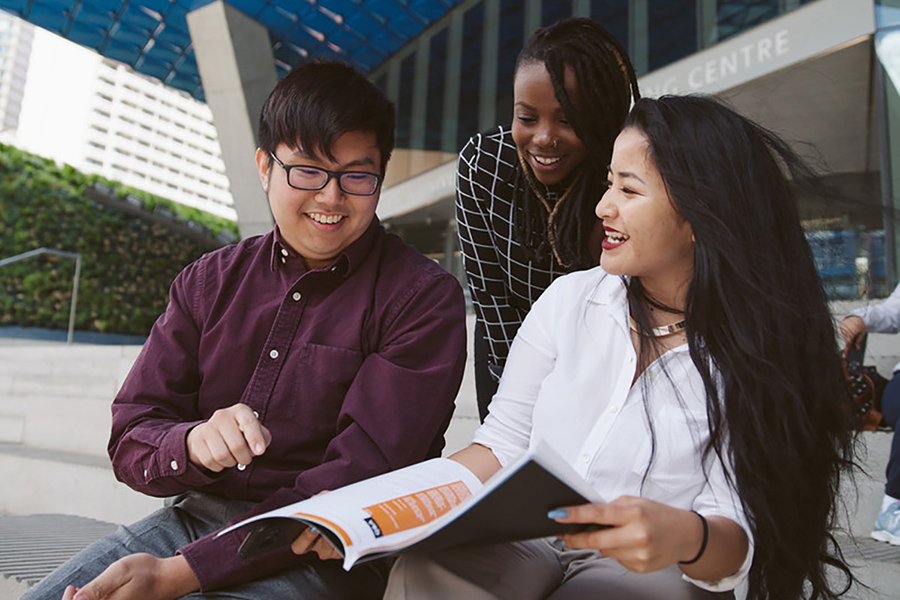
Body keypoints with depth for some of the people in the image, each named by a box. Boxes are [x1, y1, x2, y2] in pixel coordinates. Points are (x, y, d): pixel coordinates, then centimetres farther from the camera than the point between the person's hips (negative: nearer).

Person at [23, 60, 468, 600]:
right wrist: (192, 443, -20)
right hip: (192, 516, 4)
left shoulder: (424, 298, -9)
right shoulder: (209, 282, 7)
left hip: (323, 554, -3)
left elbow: (364, 475, -16)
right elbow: (131, 439, 5)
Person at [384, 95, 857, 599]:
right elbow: (502, 444, 4)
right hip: (525, 543, 1)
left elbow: (736, 530, -10)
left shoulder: (760, 352, -5)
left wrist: (686, 537, -35)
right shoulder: (570, 299, 4)